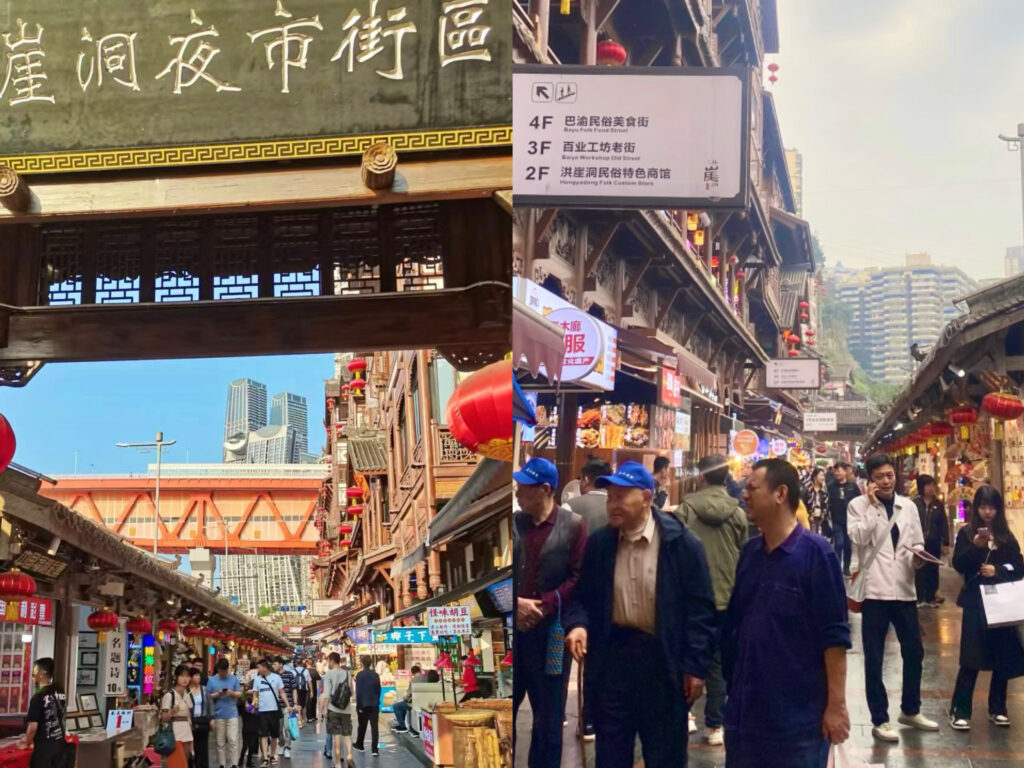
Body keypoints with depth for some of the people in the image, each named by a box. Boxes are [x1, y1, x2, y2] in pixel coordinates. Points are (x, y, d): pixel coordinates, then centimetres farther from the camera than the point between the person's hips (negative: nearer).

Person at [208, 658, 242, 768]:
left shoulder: (233, 679, 4)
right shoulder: (212, 680, 2)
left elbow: (239, 694, 6)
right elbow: (208, 696, 1)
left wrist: (232, 693, -14)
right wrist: (217, 694, -16)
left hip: (232, 714, 0)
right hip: (219, 715, 0)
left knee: (233, 740, -5)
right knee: (220, 742, 6)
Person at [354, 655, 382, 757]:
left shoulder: (360, 675, -10)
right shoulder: (376, 675, 3)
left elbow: (358, 691, -13)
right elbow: (378, 690, 8)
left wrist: (359, 705, -9)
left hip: (363, 705, -2)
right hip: (374, 705, 2)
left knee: (362, 726, 15)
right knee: (374, 727, -2)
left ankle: (359, 745, 31)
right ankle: (375, 749, -8)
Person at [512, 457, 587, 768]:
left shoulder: (574, 525, -3)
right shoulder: (512, 523, 5)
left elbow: (579, 578, -8)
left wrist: (543, 605, -16)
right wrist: (516, 603, -13)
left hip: (550, 631, -2)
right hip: (511, 630, 3)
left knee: (548, 716, 9)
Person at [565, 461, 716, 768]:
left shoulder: (682, 544, -9)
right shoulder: (599, 543, 3)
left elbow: (700, 609, -7)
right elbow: (583, 596, 12)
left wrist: (695, 666, -10)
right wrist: (578, 623, -10)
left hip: (663, 661, -3)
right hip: (611, 657, 3)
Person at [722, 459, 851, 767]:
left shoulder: (815, 553, -12)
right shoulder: (749, 552, 7)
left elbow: (834, 635, -13)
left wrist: (836, 704, -15)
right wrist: (731, 685, 12)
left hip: (798, 713, -6)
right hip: (744, 708, 6)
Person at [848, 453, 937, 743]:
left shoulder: (908, 506, 9)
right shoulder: (858, 505, -3)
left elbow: (916, 543, 12)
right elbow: (859, 538, -17)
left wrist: (918, 556, -9)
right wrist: (873, 506, -17)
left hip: (904, 588, 4)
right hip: (875, 590, -4)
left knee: (914, 651, 13)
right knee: (874, 658, 3)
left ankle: (911, 710, 31)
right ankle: (880, 720, 12)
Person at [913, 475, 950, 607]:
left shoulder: (939, 505, 7)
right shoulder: (915, 504, -3)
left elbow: (944, 524, 6)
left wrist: (945, 542, 0)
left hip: (934, 543, 3)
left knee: (932, 571, 8)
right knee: (919, 570, 0)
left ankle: (930, 598, 15)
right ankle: (919, 599, 6)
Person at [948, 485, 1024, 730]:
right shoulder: (966, 533, 1)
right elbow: (958, 565, -9)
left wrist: (997, 570, -13)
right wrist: (976, 546, -23)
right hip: (975, 602, -3)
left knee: (1003, 659, 6)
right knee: (970, 659, -6)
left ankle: (997, 709, 19)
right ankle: (960, 711, -2)